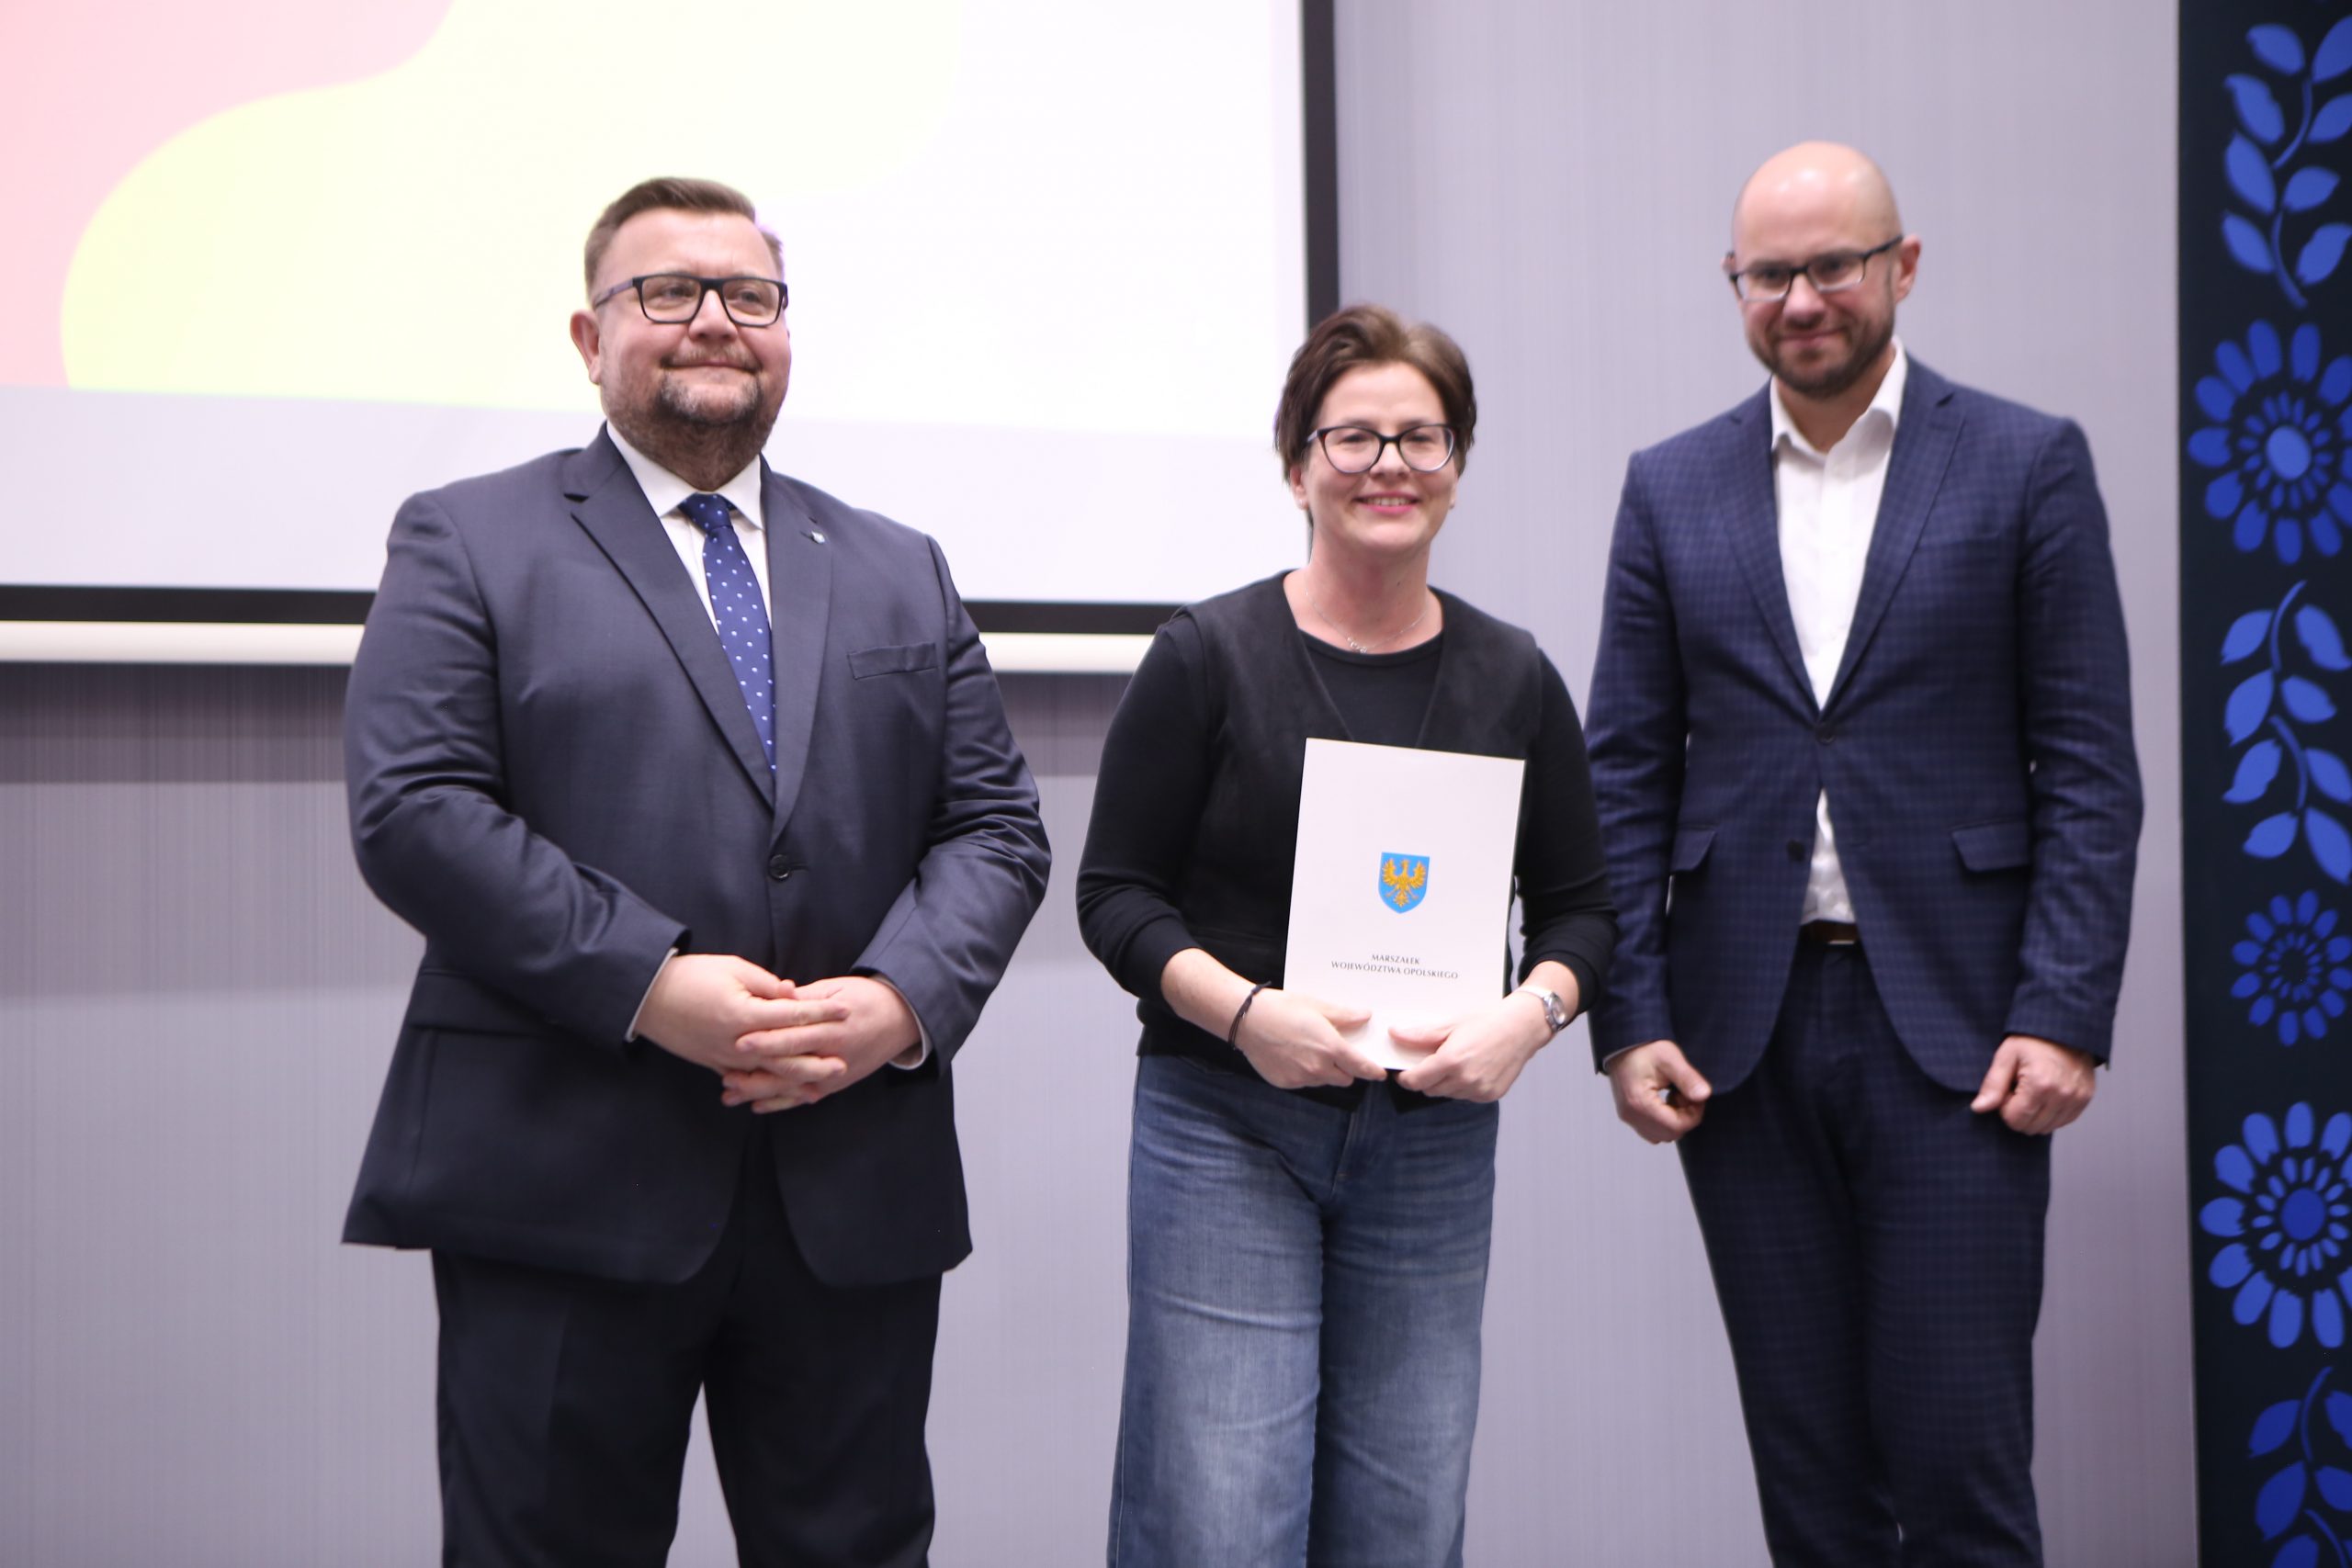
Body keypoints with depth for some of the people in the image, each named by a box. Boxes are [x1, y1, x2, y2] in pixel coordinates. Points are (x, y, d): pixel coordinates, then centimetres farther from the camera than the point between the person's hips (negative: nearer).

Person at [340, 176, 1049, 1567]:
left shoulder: (901, 572, 17)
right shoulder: (469, 542, 6)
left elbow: (998, 825, 11)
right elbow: (413, 812, -7)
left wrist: (905, 997, -9)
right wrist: (650, 984, -17)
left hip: (858, 1190, 4)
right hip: (567, 1186, -3)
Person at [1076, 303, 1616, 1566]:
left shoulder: (1512, 678, 7)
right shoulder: (1208, 656, -3)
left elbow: (1579, 902, 12)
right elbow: (1115, 893, -3)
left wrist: (1529, 1014, -9)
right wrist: (1243, 1008, -19)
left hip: (1436, 1144, 3)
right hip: (1226, 1131, -3)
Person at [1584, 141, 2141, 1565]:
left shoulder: (2027, 465, 2)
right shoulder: (1673, 488, 9)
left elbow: (2090, 767, -1)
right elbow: (1627, 773, 7)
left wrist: (2065, 1016, -10)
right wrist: (1627, 1018, -1)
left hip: (1953, 1022, -2)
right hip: (1742, 1027, 3)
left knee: (1958, 1446, -3)